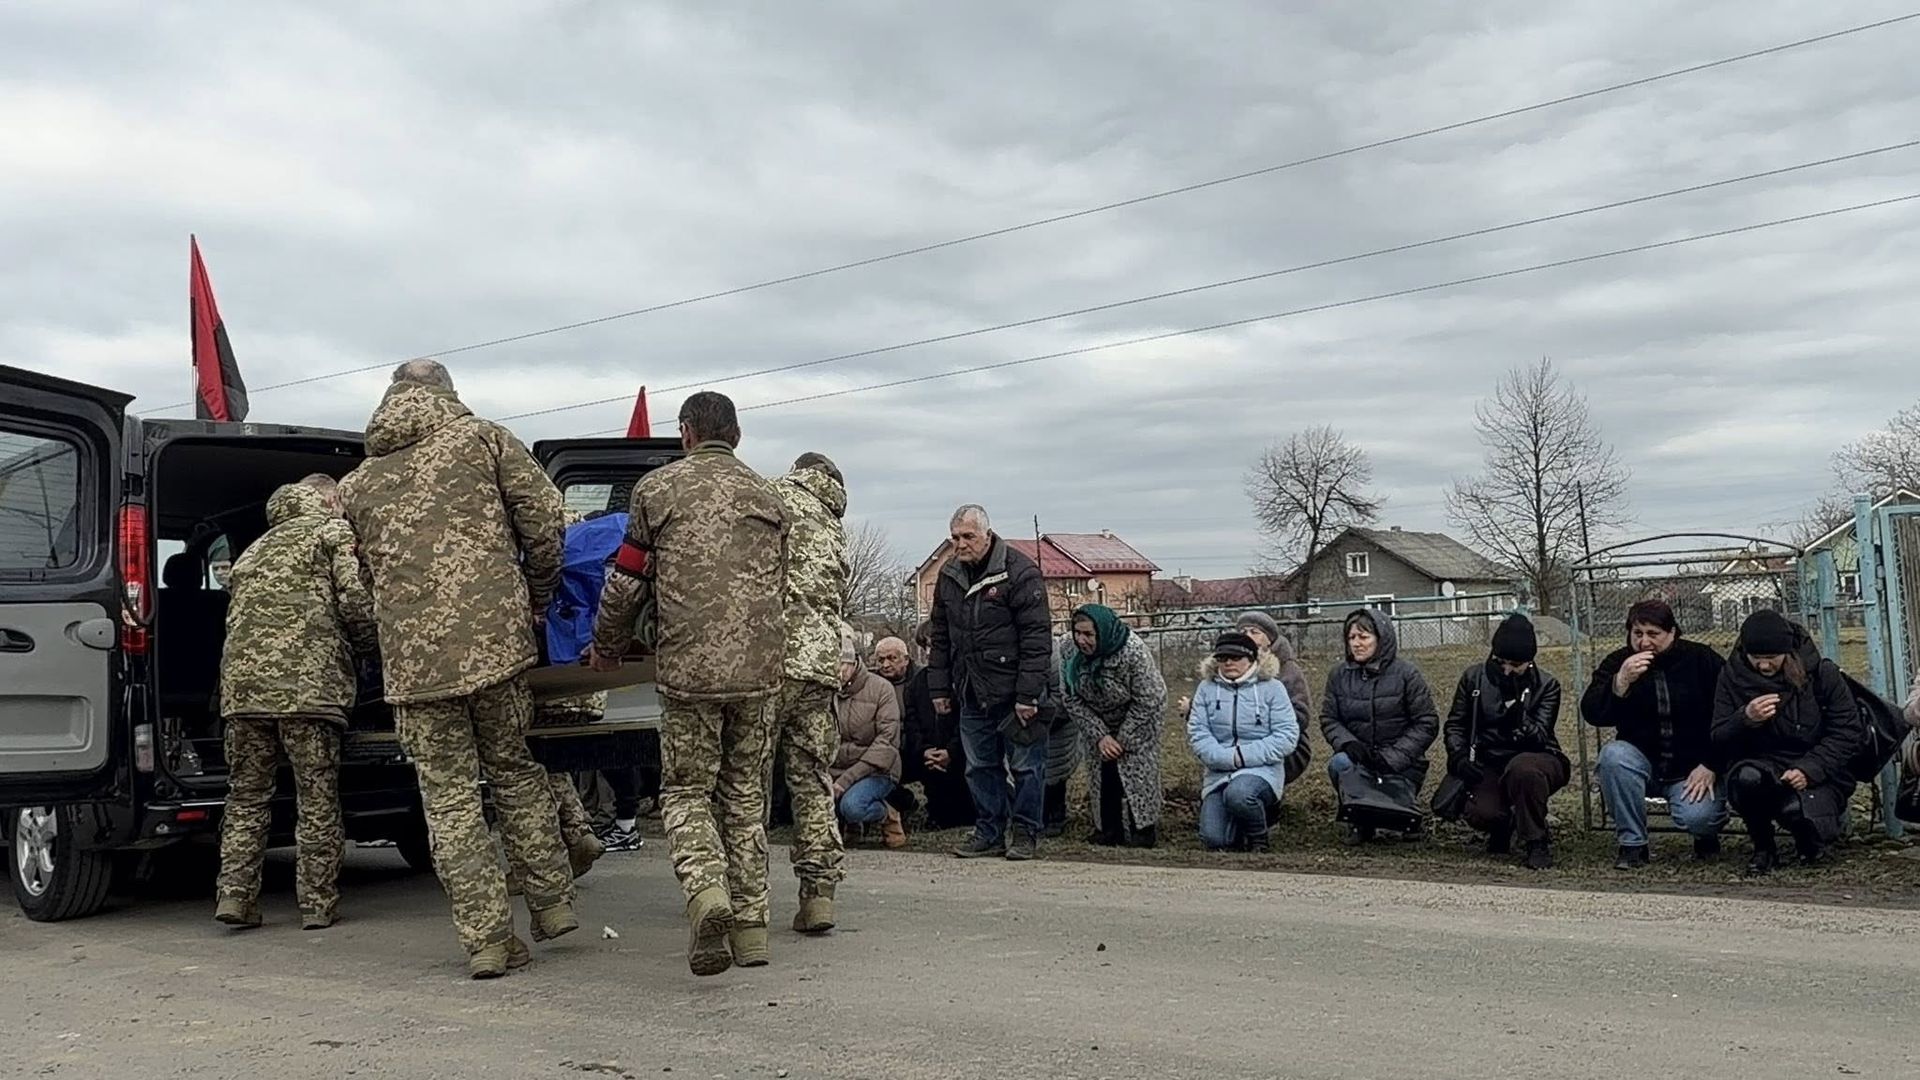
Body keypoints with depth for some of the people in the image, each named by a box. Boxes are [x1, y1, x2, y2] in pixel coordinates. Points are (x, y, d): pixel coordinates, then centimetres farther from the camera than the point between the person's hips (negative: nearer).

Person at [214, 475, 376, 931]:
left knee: (246, 795, 13)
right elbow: (356, 601, -4)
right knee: (317, 800, 1)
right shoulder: (335, 531, 8)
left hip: (242, 682, 6)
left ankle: (235, 894, 7)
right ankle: (318, 903, 5)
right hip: (308, 683, -6)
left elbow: (236, 619, 24)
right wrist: (370, 648, 12)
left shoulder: (254, 550, 30)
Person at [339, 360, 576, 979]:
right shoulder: (483, 439, 9)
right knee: (514, 769, 17)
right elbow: (543, 515, 1)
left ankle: (487, 937, 4)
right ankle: (552, 902, 18)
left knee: (448, 796, 6)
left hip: (413, 655, 1)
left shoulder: (356, 485, 17)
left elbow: (363, 575, 19)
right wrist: (539, 597, 13)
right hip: (496, 637, 0)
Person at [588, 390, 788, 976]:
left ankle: (706, 887, -17)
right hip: (760, 668, 3)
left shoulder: (658, 488, 3)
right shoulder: (767, 496, 14)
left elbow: (626, 583, 5)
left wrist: (606, 650, 20)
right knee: (746, 794, 13)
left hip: (688, 668, -3)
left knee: (685, 790, 8)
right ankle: (751, 926, 13)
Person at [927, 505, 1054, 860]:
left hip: (1013, 692, -6)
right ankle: (990, 831, 21)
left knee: (1025, 765, 2)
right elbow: (940, 638, 16)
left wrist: (1028, 694, -19)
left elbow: (1037, 638, -15)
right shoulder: (949, 576, 9)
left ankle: (1024, 832, 14)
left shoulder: (1020, 573, -12)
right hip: (971, 693, 6)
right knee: (980, 766, 11)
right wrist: (939, 688, 11)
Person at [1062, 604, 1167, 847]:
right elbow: (1073, 701, -11)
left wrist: (1123, 740, -22)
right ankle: (1108, 828, 9)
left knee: (1136, 770, -11)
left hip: (1137, 724, -4)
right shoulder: (1071, 655, -16)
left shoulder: (1134, 652, -31)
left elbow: (1147, 702, -25)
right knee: (1101, 772, 0)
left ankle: (1143, 828, -1)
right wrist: (1099, 736, -19)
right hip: (1098, 725, 4)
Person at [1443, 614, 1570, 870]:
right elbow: (1455, 724, 9)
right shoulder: (1474, 678, 3)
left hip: (1533, 759, -2)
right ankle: (1503, 826, 13)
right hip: (1489, 764, 2)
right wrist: (1460, 758, -8)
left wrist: (1517, 714, -31)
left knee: (1522, 768, -40)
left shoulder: (1546, 685, -4)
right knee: (1480, 814, -28)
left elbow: (1539, 738, -13)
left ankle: (1537, 843, -17)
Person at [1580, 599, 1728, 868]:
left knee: (1696, 817, -29)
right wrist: (1621, 682, -28)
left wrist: (1711, 767, -11)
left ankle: (1708, 832, 13)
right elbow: (1592, 715, -13)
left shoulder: (1702, 659, -2)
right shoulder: (1618, 662, 0)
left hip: (1693, 768, -2)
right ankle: (1633, 844, -17)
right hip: (1642, 760, 2)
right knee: (1613, 755, -31)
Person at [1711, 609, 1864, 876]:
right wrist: (1745, 719, -23)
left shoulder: (1821, 673, -3)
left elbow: (1848, 733, -4)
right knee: (1747, 779, -36)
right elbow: (1718, 741, -1)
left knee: (1797, 810, -33)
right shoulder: (1733, 675, 0)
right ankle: (1763, 848, -6)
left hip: (1815, 774, 0)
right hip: (1760, 765, 1)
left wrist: (1809, 771, -18)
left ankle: (1809, 843, 9)